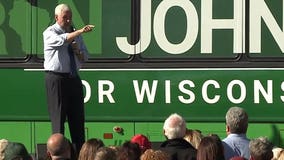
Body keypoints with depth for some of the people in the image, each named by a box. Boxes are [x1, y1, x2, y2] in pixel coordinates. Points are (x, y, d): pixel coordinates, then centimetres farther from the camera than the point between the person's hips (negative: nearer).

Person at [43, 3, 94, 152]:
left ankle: (80, 151, 13)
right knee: (58, 117, -5)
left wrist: (78, 51, -6)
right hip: (56, 79, -6)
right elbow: (61, 40, -30)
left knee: (78, 117, 8)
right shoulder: (50, 33, -6)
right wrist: (80, 32, -41)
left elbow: (85, 57, 17)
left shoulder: (74, 33, 14)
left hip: (74, 78, 6)